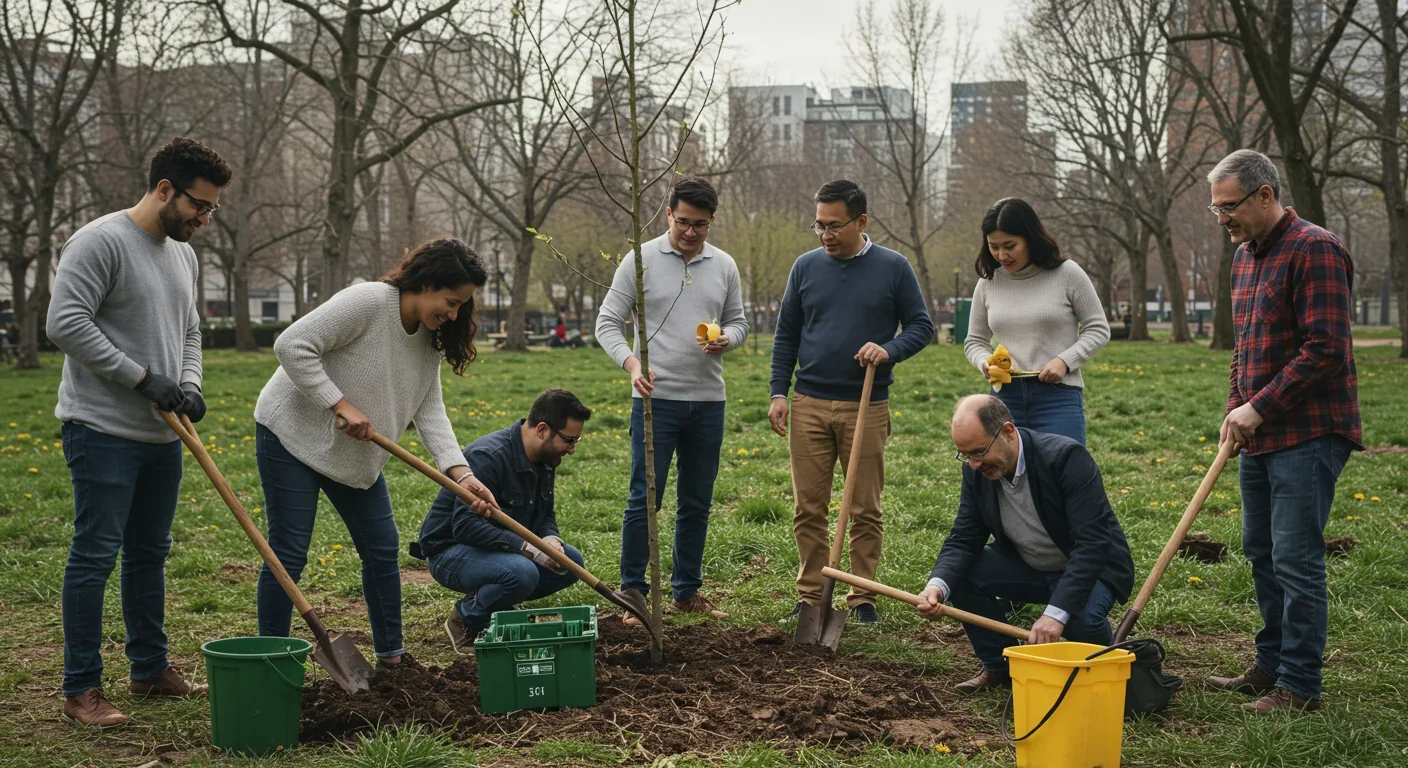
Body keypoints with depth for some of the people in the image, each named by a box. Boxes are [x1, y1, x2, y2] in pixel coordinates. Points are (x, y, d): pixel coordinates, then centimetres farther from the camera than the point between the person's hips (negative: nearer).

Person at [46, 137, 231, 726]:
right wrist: (141, 377, -19)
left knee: (150, 554, 15)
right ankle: (81, 689, 2)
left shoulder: (183, 254, 13)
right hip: (103, 431, -8)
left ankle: (151, 670, 26)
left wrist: (190, 384, 2)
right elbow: (66, 325, -20)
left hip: (161, 433, 8)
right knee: (96, 555, -5)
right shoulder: (101, 242, -13)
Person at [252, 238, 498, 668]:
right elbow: (292, 346, -27)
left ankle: (391, 657, 19)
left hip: (355, 451, 8)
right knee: (289, 553, -6)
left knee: (382, 549, 8)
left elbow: (429, 410, -2)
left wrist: (460, 472, -15)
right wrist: (342, 406, -28)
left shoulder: (431, 338, 1)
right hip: (293, 434, -8)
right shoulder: (366, 302, -24)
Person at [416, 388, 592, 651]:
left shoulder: (545, 460, 1)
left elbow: (546, 515, 11)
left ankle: (499, 608, 6)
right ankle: (465, 619, -6)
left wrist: (550, 538, -13)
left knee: (571, 562, -7)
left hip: (504, 549, 9)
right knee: (522, 573, -34)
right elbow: (466, 525, -34)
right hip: (450, 551, -9)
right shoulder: (488, 457, -27)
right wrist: (527, 547, -37)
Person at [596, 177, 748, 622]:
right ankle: (634, 593, 6)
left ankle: (687, 591, 21)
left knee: (697, 503, 10)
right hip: (656, 399, -4)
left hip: (708, 402, 4)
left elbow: (738, 321, 17)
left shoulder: (724, 266, 9)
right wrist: (630, 362, -21)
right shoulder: (640, 260, -3)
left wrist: (726, 338, -8)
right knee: (644, 500, -4)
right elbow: (608, 323, -3)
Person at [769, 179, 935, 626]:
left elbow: (921, 326, 5)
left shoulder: (892, 268, 1)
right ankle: (810, 596, 13)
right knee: (808, 509, 3)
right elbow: (786, 335, 12)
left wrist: (889, 350, -15)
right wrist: (779, 392, 4)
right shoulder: (807, 267, 7)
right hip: (809, 405, 2)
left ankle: (863, 598, 13)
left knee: (866, 511, 3)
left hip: (867, 408, -2)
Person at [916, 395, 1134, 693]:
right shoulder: (977, 470, -11)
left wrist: (1056, 612, -43)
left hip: (1091, 567, -5)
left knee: (1081, 619, -35)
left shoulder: (1066, 457, -29)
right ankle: (998, 665, 5)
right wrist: (937, 586, -31)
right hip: (1028, 568, 5)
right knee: (960, 573, -17)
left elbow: (1093, 544, -34)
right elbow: (963, 540, -9)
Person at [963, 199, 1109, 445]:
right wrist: (985, 362, -7)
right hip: (1006, 398, 3)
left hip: (1059, 398, -3)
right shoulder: (988, 283, 6)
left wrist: (1064, 361, -12)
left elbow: (1098, 329, 3)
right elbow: (975, 341, 16)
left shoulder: (1067, 273, -3)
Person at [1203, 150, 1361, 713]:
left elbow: (1324, 349, -20)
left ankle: (1300, 684, 3)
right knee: (1261, 552, 15)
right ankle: (1271, 666, 26)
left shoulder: (1315, 250, -14)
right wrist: (1237, 407, 10)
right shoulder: (1245, 255, 15)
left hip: (1307, 434, -9)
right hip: (1260, 434, 9)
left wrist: (1260, 407, -19)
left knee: (1296, 558, -6)